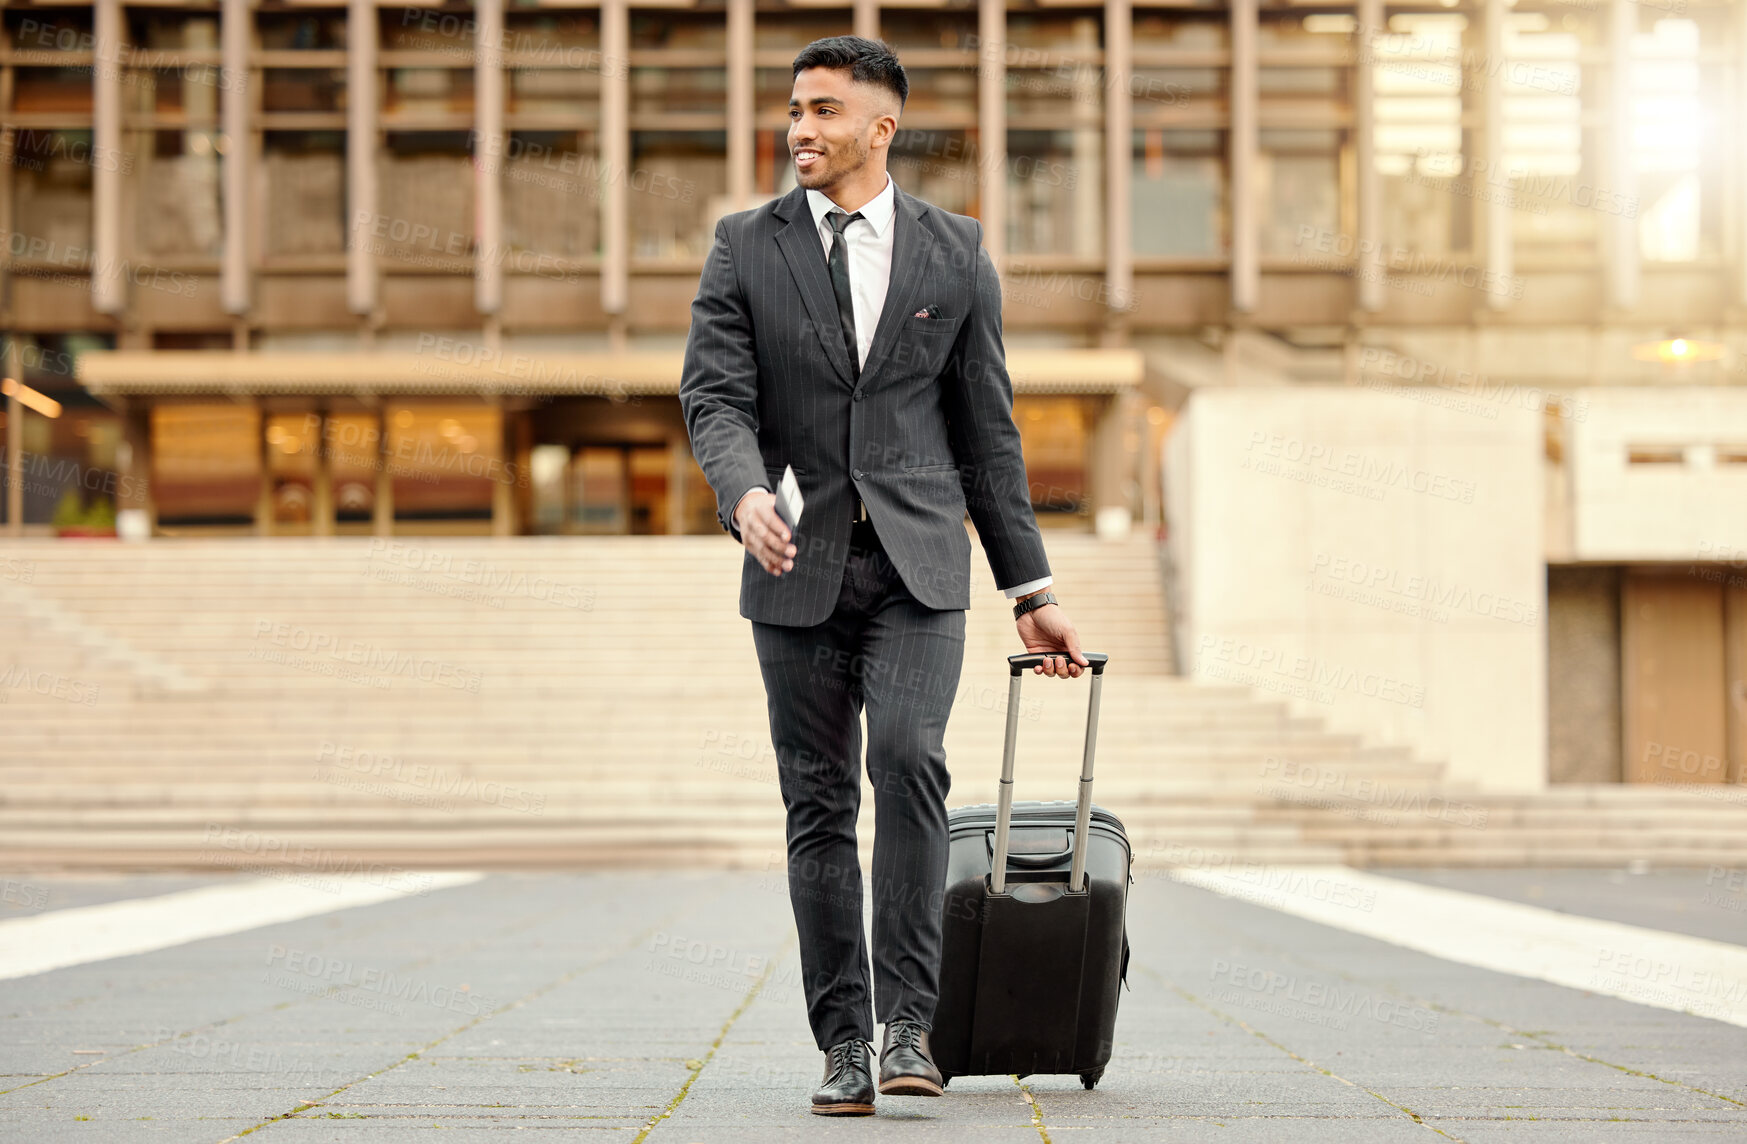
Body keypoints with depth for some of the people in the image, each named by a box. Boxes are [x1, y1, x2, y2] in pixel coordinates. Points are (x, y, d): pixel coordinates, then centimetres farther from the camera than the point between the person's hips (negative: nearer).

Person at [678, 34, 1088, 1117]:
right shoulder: (745, 246, 5)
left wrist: (1033, 589, 9)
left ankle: (908, 1025, -16)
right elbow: (714, 396, -3)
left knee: (908, 758, -21)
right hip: (799, 566, 1)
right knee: (820, 806, 3)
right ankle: (843, 1046, 10)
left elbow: (988, 430, 10)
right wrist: (745, 492, -26)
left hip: (919, 564, -1)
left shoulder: (955, 251, 6)